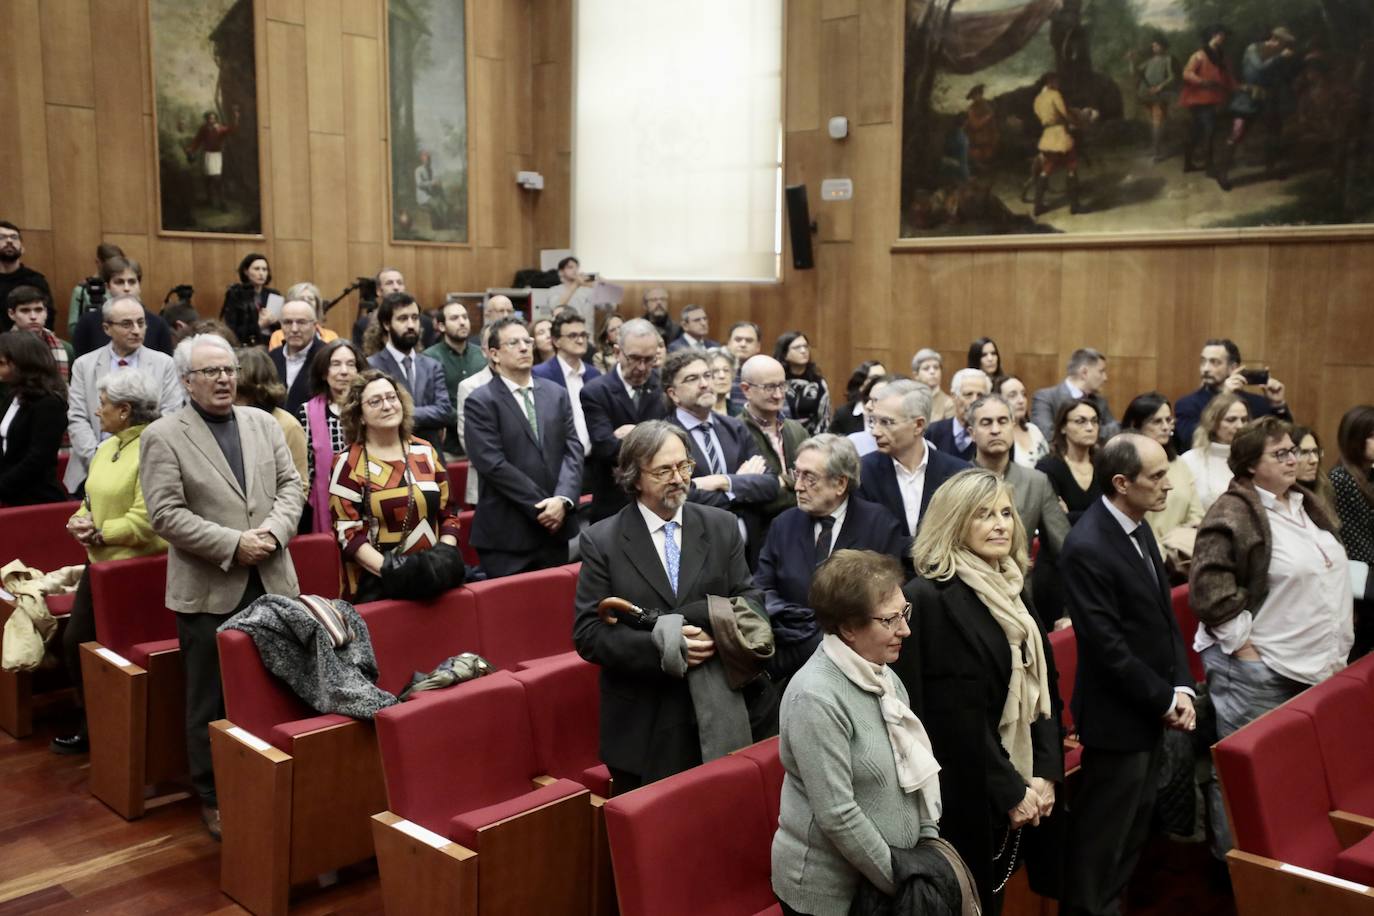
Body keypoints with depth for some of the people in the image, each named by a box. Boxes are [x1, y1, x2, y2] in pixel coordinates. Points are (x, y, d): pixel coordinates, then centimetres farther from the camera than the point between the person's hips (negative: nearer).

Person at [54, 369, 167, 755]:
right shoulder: (106, 449, 13)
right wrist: (79, 521, -4)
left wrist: (100, 534, -17)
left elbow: (145, 520, -22)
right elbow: (93, 501, 17)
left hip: (136, 568, -9)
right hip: (100, 563, 9)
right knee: (75, 640, 9)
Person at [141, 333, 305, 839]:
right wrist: (233, 545, -18)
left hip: (271, 581, 4)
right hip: (209, 589, -4)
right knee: (210, 701, 8)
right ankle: (213, 797, 22)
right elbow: (167, 514, -12)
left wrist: (274, 530, -12)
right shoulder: (162, 436, -5)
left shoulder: (264, 423, 10)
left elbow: (291, 485, 7)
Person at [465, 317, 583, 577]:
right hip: (506, 533, -4)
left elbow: (573, 450, 4)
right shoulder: (481, 401, -5)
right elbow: (492, 463, -14)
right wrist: (541, 506, -15)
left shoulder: (556, 394, 10)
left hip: (555, 526, 5)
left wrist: (562, 499, -13)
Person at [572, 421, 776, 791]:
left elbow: (750, 598, 4)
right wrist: (660, 645, -22)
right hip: (645, 726, -2)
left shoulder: (721, 526, 4)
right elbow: (588, 633, -9)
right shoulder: (601, 541, -5)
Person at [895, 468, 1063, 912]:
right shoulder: (927, 597, -17)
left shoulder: (1015, 590, 8)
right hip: (965, 793, -7)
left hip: (1021, 790, 7)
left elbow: (1045, 683, 8)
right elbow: (957, 715, -17)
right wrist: (1009, 789, -14)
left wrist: (1046, 772, -3)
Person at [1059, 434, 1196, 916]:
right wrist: (1166, 700, -14)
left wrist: (1181, 687, -2)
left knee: (1134, 828, 21)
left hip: (1152, 710, 9)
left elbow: (1164, 616, 9)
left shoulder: (1138, 526, 3)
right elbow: (1108, 646, -23)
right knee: (1101, 838, 8)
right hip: (1117, 718, -9)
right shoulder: (1087, 548, -24)